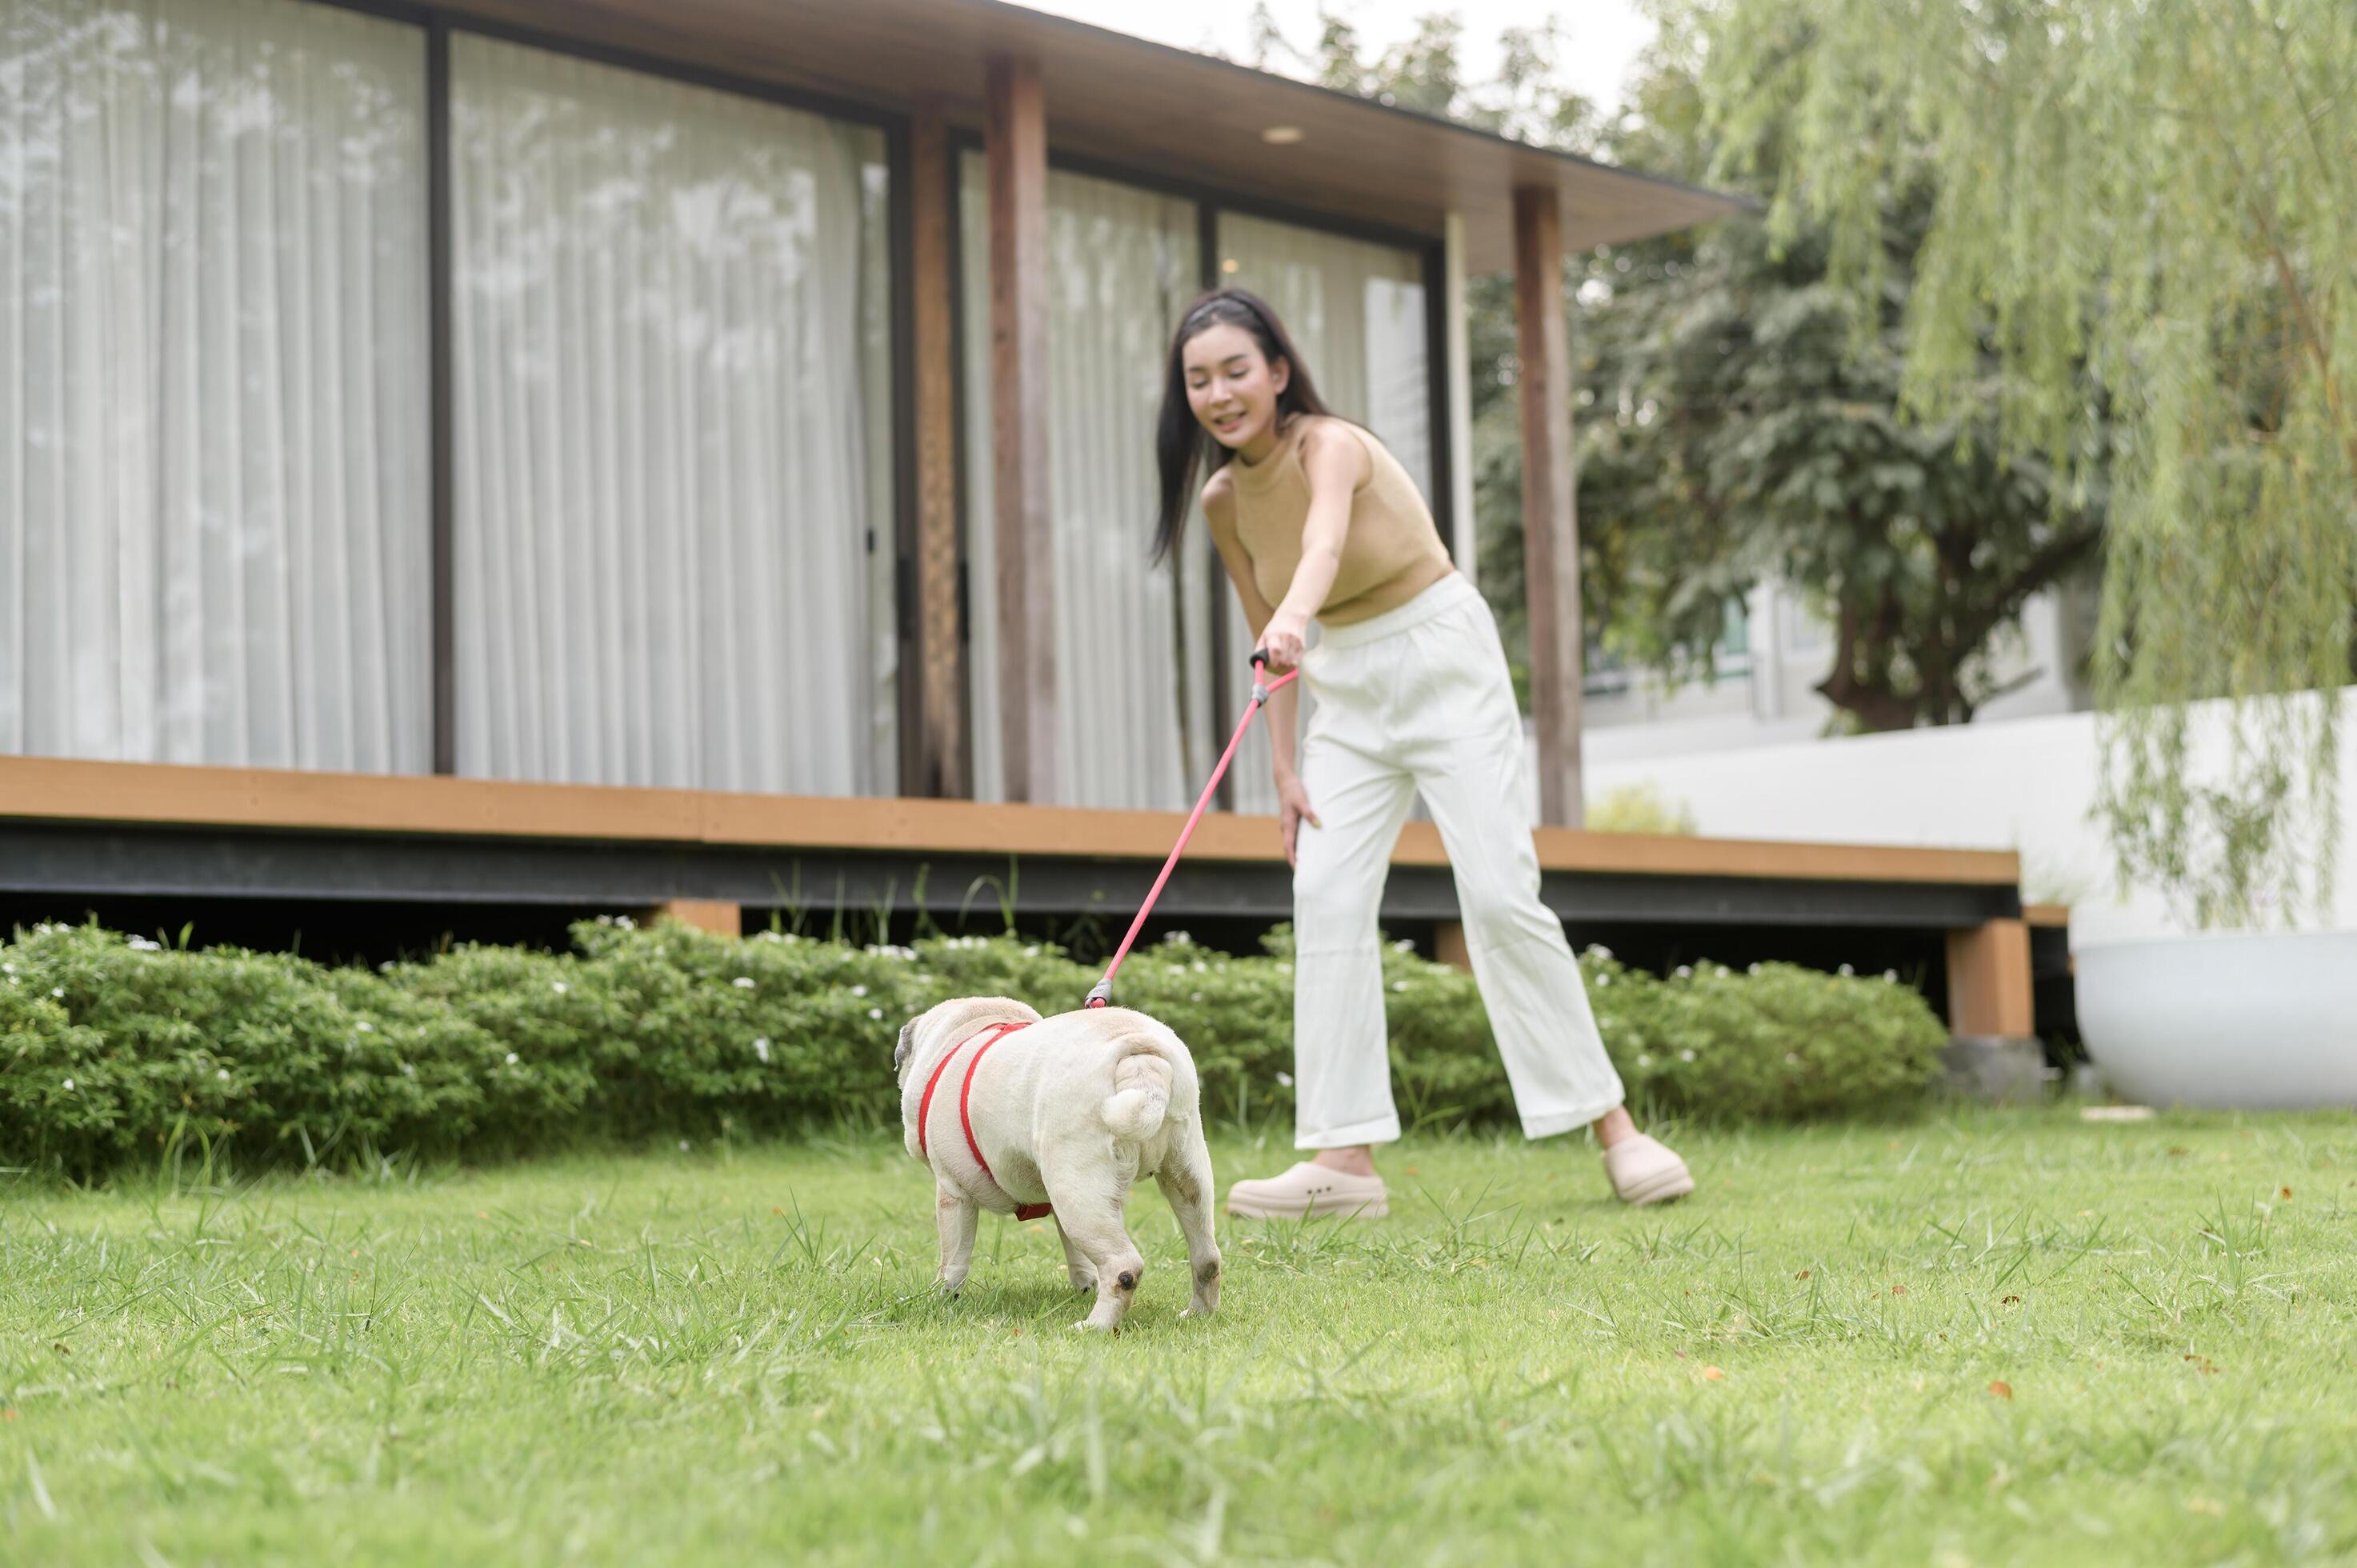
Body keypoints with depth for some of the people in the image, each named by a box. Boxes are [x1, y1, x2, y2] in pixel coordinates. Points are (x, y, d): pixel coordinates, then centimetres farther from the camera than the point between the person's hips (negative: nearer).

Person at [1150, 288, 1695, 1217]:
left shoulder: (1330, 445, -20)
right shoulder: (1223, 502, -1)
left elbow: (1326, 543, -43)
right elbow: (1268, 638, 6)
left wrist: (1297, 616, -64)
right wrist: (1286, 771, 0)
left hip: (1444, 661, -6)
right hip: (1347, 688, 6)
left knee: (1501, 893, -12)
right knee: (1326, 897, -8)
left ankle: (1612, 1125, -2)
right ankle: (1345, 1158, -8)